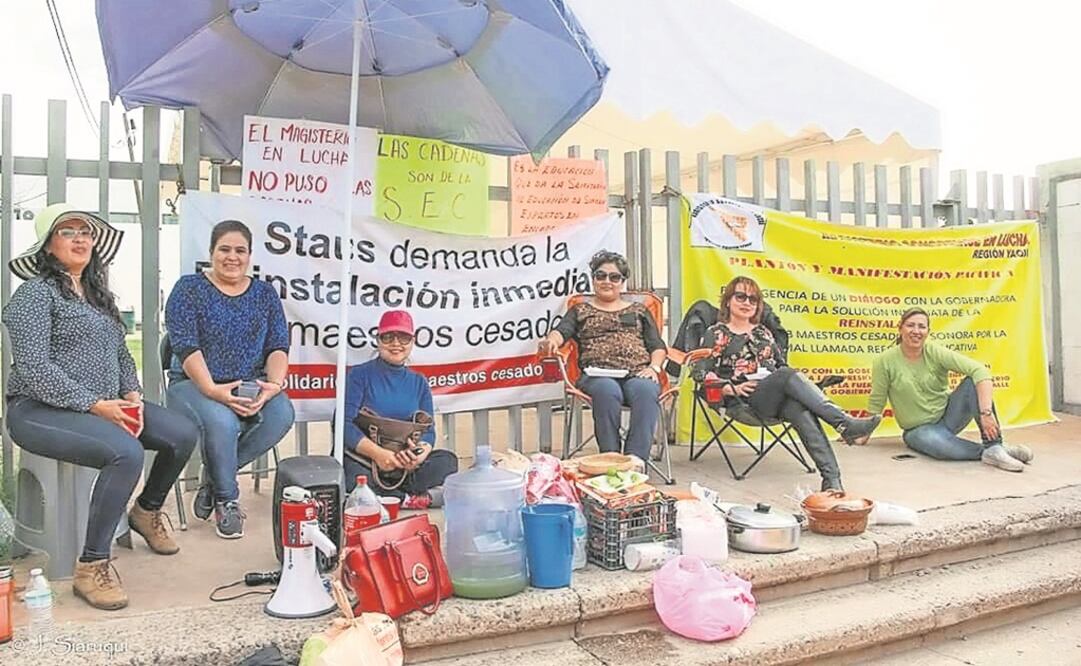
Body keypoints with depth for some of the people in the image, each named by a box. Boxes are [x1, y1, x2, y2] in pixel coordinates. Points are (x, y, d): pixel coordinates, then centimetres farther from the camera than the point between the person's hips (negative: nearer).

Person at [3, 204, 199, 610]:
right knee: (127, 453, -33)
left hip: (105, 405, 8)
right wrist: (94, 405, -22)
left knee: (183, 434, -6)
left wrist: (132, 394, 1)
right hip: (41, 410, -8)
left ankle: (147, 511, 21)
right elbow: (34, 368, -17)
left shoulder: (98, 293, 17)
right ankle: (91, 568, -21)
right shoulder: (36, 292, -8)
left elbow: (121, 354, 20)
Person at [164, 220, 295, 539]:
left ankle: (214, 477, -6)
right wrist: (212, 390, -25)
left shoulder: (265, 293, 11)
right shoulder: (189, 289, 1)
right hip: (196, 383, -3)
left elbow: (278, 345, 3)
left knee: (281, 415, -28)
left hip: (252, 387, 3)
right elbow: (186, 347, -10)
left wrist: (275, 384, -18)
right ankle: (226, 499, -8)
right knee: (222, 421, -35)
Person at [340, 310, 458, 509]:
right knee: (350, 474, -36)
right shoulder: (359, 375, 1)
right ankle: (414, 498, -25)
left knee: (447, 461, -21)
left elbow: (428, 431, 7)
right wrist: (377, 453, -23)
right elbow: (343, 424, -9)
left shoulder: (419, 382, 12)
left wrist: (424, 449, -18)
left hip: (404, 466, 3)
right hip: (362, 460, -3)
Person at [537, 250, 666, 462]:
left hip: (638, 374, 1)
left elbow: (657, 346, 19)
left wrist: (654, 367, -2)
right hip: (597, 374, -1)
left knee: (645, 391, -35)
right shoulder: (580, 310, 24)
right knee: (607, 391, -37)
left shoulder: (639, 310, 27)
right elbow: (562, 331, 5)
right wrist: (552, 340, -20)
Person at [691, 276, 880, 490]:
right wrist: (732, 388, -12)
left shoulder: (762, 332, 28)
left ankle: (832, 479, -47)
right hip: (745, 401, -4)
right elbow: (700, 372, 0)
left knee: (802, 413, -33)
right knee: (789, 375, -34)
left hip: (777, 398, 4)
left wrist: (799, 385, 8)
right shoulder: (716, 333, 11)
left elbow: (782, 365, 30)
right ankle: (845, 423, -41)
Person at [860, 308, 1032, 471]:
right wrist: (864, 435, 2)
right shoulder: (885, 361, -13)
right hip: (919, 429, -2)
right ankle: (986, 451, -17)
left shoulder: (936, 353, -12)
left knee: (973, 382, -24)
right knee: (938, 443, -38)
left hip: (948, 415, 3)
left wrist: (986, 413, -36)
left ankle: (994, 448, -25)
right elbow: (876, 403, -4)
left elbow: (979, 370, -24)